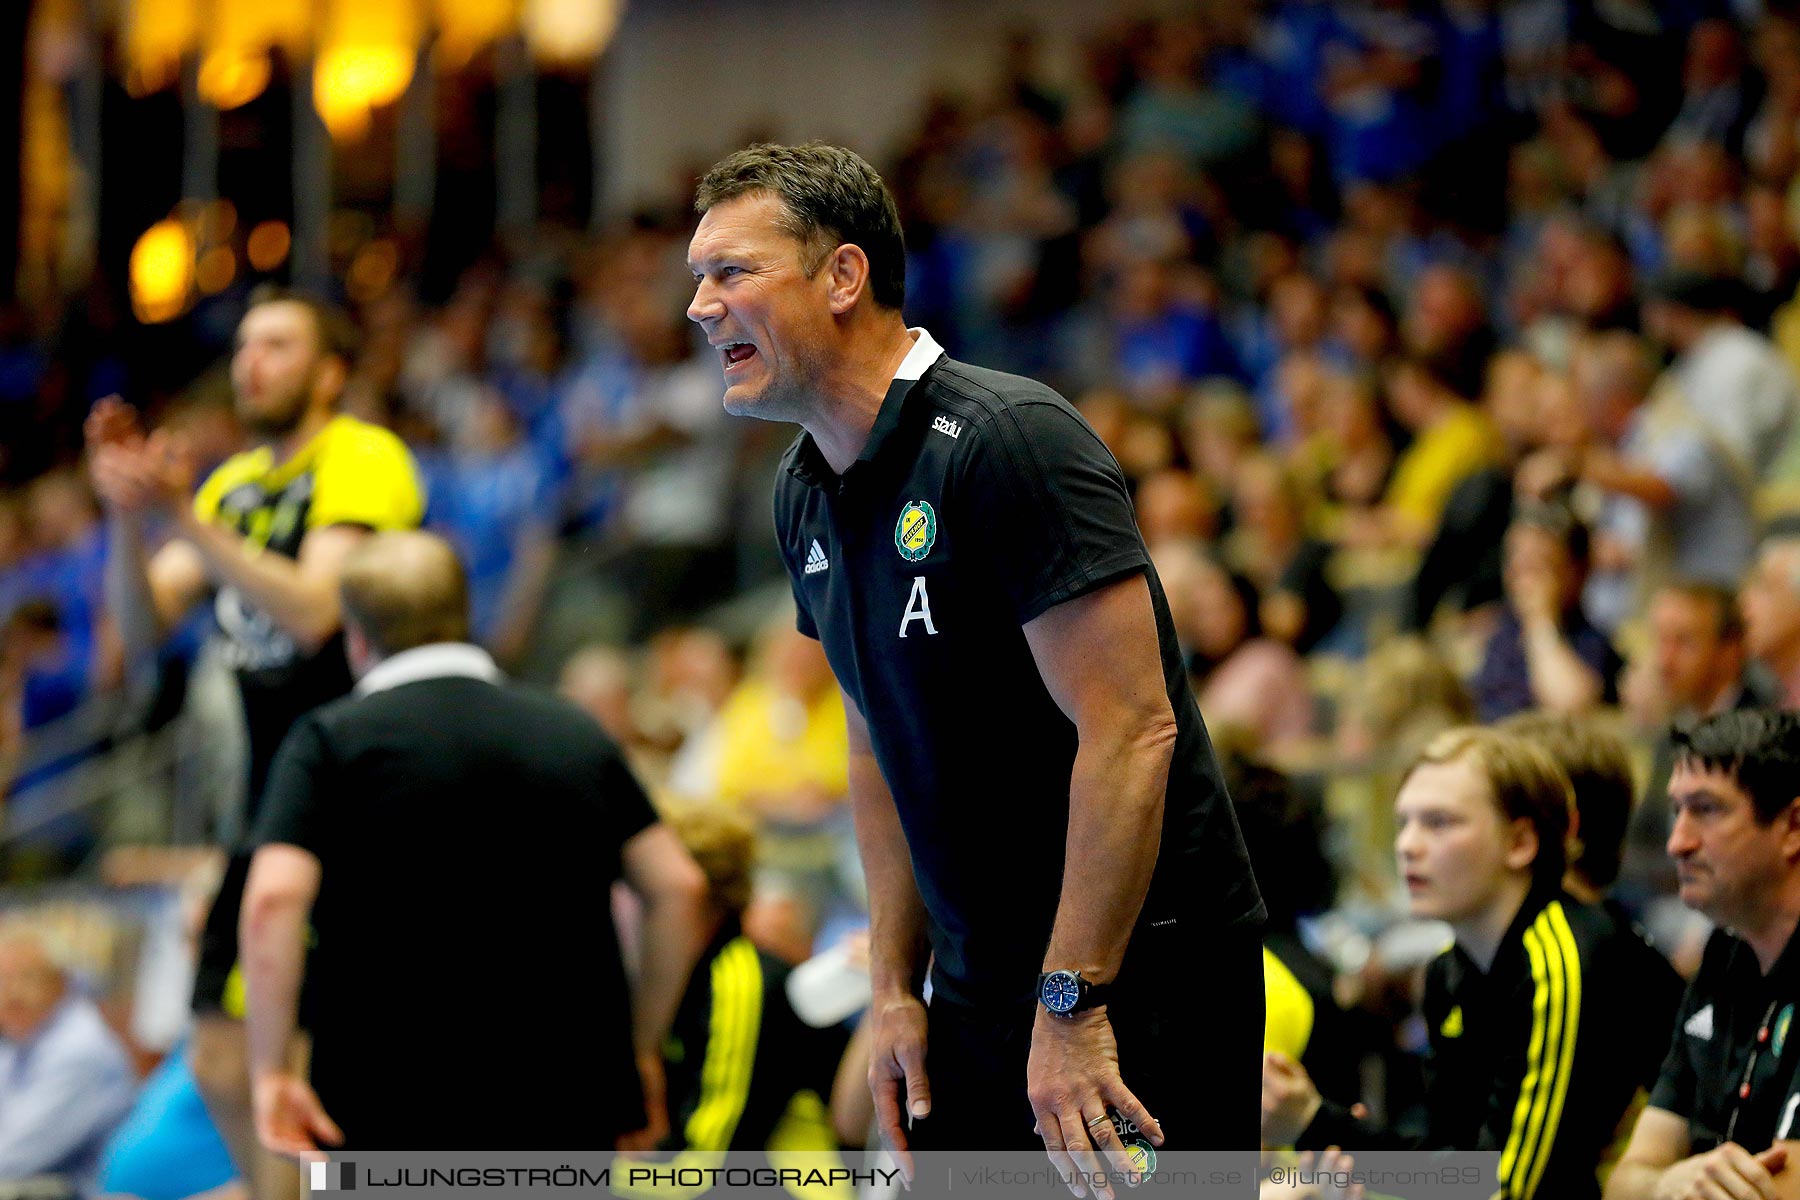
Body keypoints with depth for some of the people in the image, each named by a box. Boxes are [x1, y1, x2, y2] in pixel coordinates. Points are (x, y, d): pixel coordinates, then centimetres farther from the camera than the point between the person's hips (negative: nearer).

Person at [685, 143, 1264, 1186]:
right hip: (979, 984, 8)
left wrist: (1070, 1004, -23)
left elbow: (1130, 731, -22)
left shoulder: (1009, 443, -17)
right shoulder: (807, 493, 10)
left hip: (1137, 975, -8)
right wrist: (897, 988, 12)